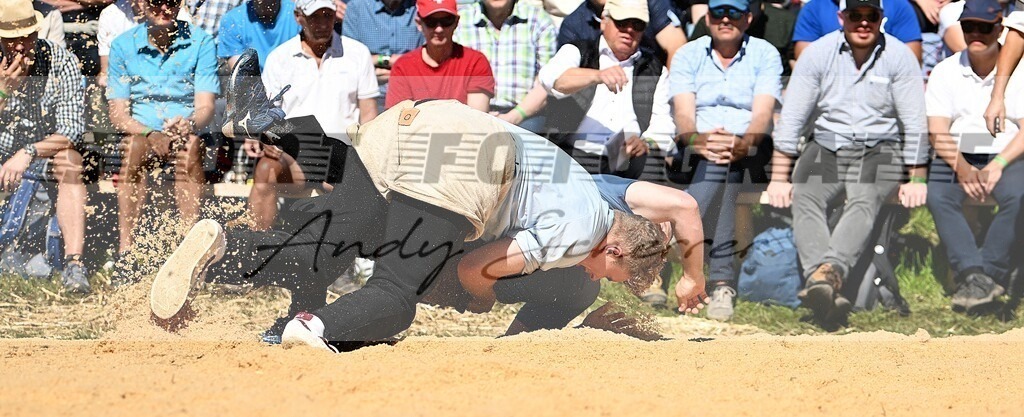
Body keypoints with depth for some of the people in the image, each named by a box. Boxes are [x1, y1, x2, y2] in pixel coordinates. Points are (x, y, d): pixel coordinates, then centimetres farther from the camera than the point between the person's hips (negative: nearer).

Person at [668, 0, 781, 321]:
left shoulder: (765, 54, 8)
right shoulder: (688, 55, 11)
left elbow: (763, 113, -8)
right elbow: (683, 112, -5)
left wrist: (743, 143, -31)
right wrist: (696, 139, -29)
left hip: (751, 150, -1)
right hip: (698, 149, 2)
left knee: (723, 161, -35)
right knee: (715, 156, -34)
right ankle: (722, 280, -42)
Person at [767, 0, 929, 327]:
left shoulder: (899, 56, -2)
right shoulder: (818, 54, 0)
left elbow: (915, 124, -2)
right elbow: (791, 117, -1)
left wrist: (917, 180, -7)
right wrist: (779, 178, -6)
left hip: (881, 150, -2)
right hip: (826, 147, 2)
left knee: (864, 201, -34)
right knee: (804, 199, -29)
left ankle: (829, 271, -57)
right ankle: (824, 285, -50)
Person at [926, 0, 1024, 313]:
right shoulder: (945, 72, 5)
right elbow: (938, 132, -3)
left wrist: (998, 165, -21)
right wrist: (962, 168, -20)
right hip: (956, 157, 1)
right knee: (938, 197, -29)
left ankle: (989, 273, -30)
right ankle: (973, 275, -38)